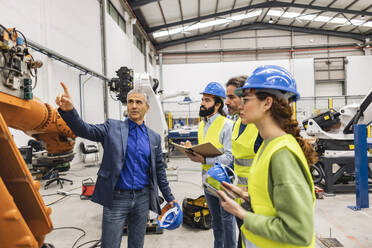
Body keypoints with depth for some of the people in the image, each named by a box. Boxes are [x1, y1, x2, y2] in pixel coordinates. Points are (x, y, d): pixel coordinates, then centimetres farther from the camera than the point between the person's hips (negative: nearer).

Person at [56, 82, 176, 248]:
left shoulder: (154, 137, 5)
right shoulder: (112, 127, -1)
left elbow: (159, 170, 10)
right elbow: (85, 130, -16)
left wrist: (170, 199, 12)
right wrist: (68, 110, -35)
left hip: (142, 198, 3)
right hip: (116, 199, -2)